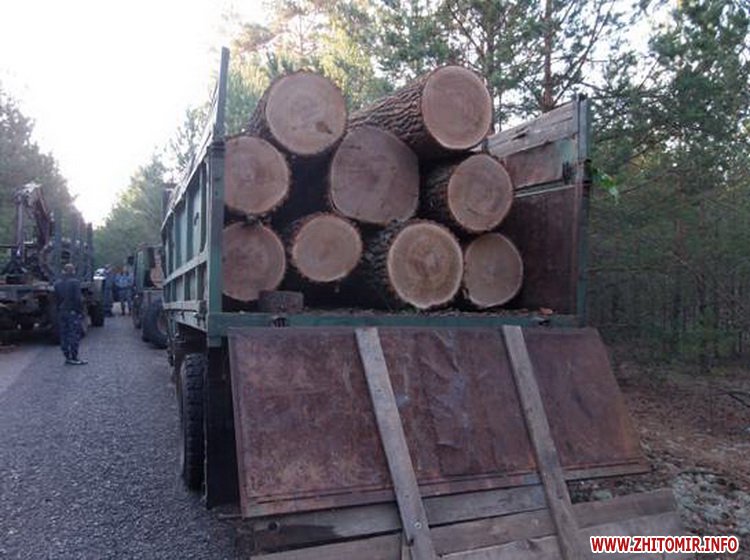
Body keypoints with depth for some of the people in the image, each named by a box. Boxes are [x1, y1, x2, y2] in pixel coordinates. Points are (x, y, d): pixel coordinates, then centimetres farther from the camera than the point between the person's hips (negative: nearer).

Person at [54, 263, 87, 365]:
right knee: (75, 335, -3)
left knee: (64, 335, 10)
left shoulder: (57, 283, 8)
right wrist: (81, 311, -8)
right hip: (73, 312, -7)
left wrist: (59, 311, 14)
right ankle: (73, 358, -3)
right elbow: (78, 299, -16)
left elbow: (56, 299, 10)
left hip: (62, 312, 7)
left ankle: (67, 357, 15)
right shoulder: (75, 282, -12)